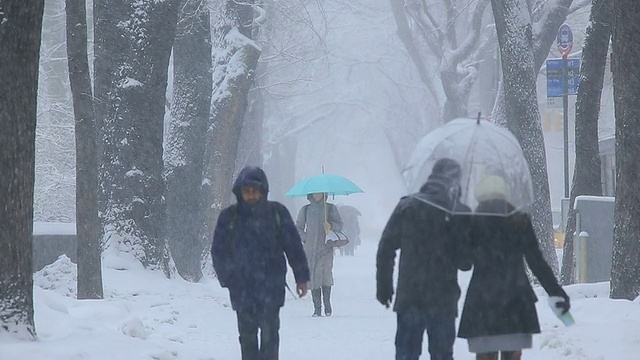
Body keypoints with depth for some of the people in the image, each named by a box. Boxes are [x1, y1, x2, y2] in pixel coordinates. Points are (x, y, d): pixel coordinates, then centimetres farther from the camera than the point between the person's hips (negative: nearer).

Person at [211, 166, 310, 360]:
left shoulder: (276, 212, 1)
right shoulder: (229, 217, 2)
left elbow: (294, 246, 5)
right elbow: (218, 251, 8)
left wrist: (301, 277, 4)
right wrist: (227, 277, 0)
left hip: (271, 286, -2)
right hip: (242, 288, 2)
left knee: (269, 331, -10)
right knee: (247, 333, 6)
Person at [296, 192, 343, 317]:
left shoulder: (331, 208, 10)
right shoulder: (305, 210, 13)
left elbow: (340, 225, 9)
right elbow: (298, 228, 19)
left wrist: (331, 225, -12)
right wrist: (306, 239, 3)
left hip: (326, 247, -2)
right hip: (310, 249, 2)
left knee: (326, 272, -20)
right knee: (313, 276, -4)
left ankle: (327, 303, -10)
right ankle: (317, 308, 0)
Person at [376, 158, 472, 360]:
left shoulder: (406, 207, 1)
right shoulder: (459, 213, -6)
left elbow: (385, 249, 2)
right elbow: (465, 262, -5)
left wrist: (383, 287, 10)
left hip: (408, 298, 2)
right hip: (443, 300, -2)